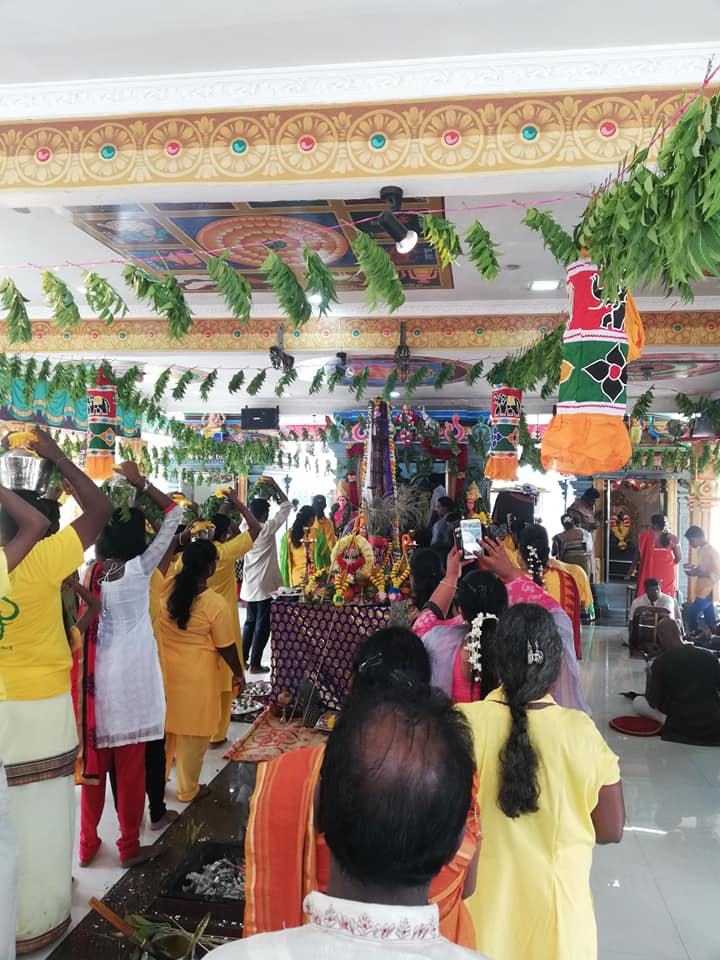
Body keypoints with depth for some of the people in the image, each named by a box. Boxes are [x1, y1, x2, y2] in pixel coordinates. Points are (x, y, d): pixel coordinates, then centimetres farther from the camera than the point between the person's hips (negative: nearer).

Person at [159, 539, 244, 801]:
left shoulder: (168, 589, -9)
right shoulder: (215, 603, -21)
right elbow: (226, 646, -12)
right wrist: (239, 673, 3)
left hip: (165, 669, 5)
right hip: (196, 674, -5)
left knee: (163, 726, 22)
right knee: (192, 734, 12)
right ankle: (188, 790, 28)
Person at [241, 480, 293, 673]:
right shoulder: (268, 529, -15)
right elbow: (286, 506, -9)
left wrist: (258, 496, 16)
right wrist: (275, 486, 0)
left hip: (249, 585, 7)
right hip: (264, 585, -7)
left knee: (250, 622, 18)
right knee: (262, 625, 1)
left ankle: (242, 658, 23)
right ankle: (255, 664, 5)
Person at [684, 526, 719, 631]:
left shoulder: (711, 551, -15)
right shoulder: (701, 550, 12)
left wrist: (698, 573, -23)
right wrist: (694, 569, 5)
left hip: (708, 592, -9)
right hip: (702, 591, 9)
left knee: (690, 614, -12)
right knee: (710, 621, 10)